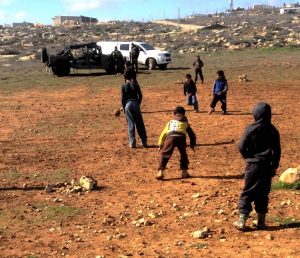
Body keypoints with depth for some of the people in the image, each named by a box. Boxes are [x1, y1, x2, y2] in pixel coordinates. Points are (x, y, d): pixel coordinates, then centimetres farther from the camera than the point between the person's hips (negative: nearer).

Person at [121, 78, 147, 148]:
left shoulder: (124, 86, 0)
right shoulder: (135, 84, 2)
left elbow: (123, 98, -2)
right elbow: (140, 95, 1)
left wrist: (124, 108, 7)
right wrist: (138, 104, 13)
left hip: (128, 104, -1)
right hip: (135, 103, 1)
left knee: (130, 124, 3)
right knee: (140, 123, 8)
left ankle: (132, 143, 1)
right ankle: (144, 142, 12)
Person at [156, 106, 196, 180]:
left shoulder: (170, 122, 34)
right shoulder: (185, 123, 33)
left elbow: (163, 133, 28)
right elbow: (192, 135, 36)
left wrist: (160, 145, 28)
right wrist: (192, 145, 47)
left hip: (170, 137, -1)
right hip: (181, 137, 1)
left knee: (164, 154, 8)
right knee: (183, 154, 24)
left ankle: (160, 172, -5)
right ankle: (184, 171, 20)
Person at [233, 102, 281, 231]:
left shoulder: (251, 129, -11)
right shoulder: (273, 130, 1)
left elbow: (242, 146, -10)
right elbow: (277, 150, 5)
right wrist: (274, 166, 14)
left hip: (253, 165, -3)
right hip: (267, 166, 3)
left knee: (247, 193, 2)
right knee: (263, 194, 12)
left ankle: (242, 221, -1)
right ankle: (261, 221, 17)